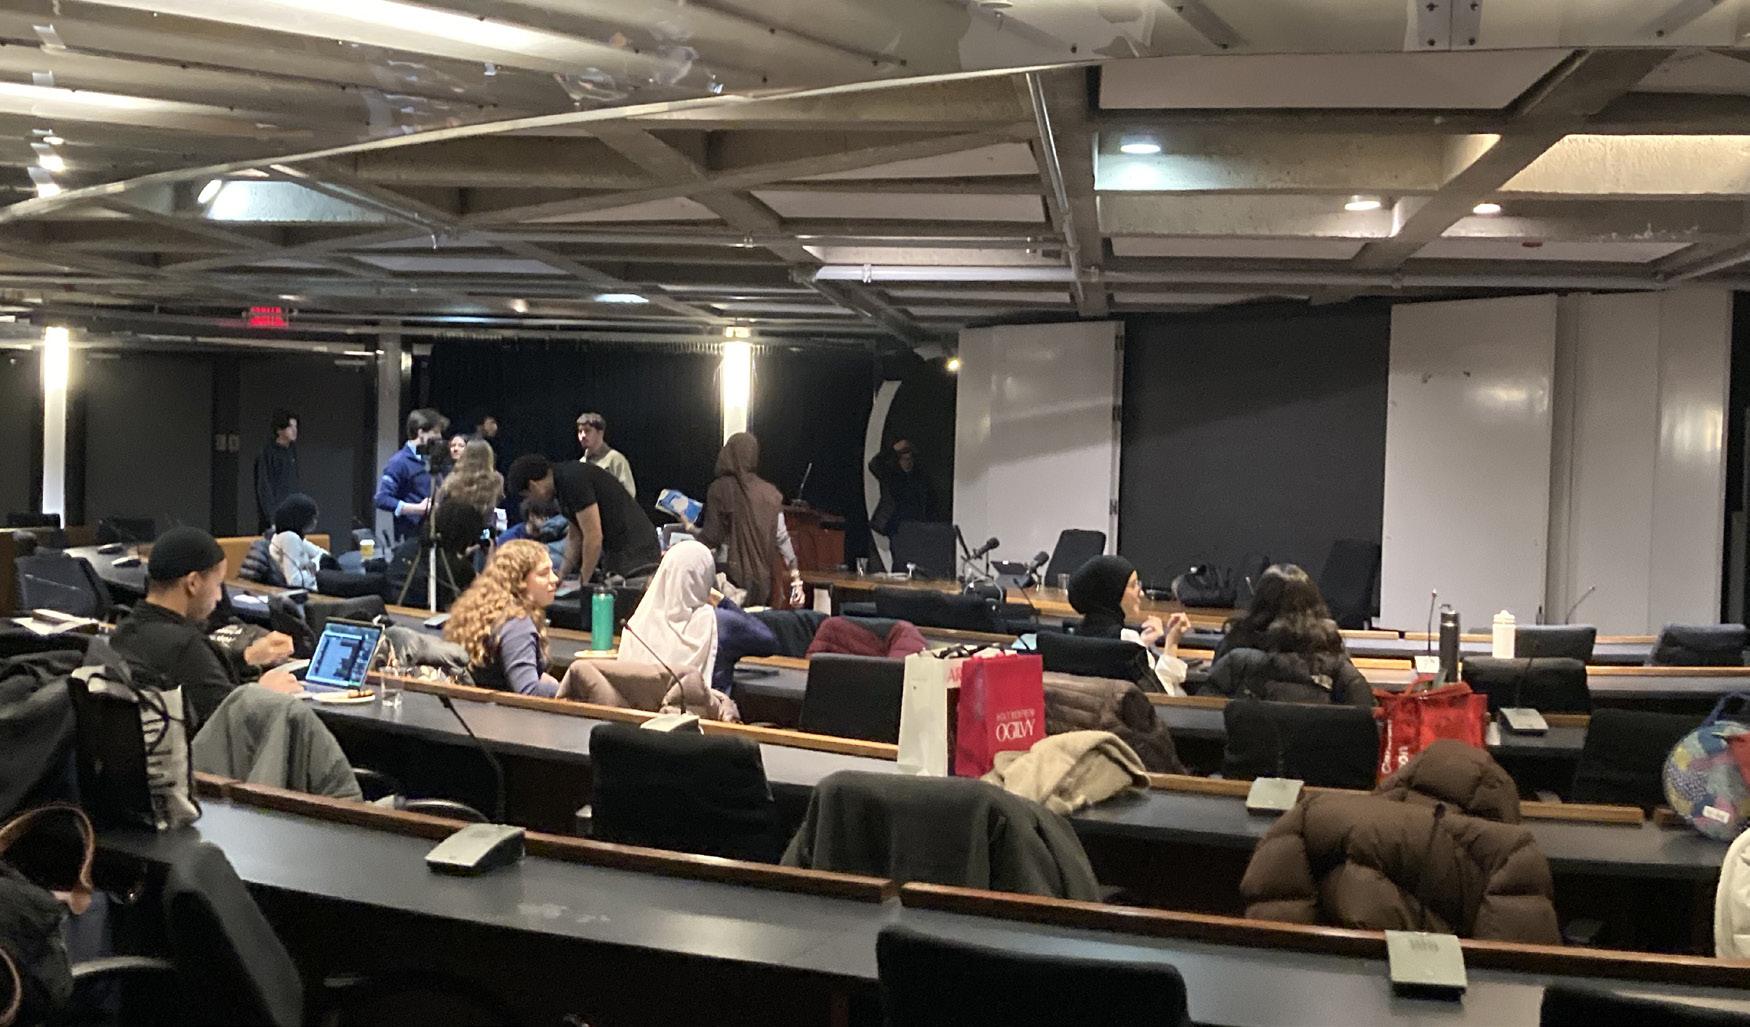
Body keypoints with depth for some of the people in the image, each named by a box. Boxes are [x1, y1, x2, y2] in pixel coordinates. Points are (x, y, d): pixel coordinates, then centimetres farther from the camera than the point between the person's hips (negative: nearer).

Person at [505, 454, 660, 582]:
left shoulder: (573, 480, -18)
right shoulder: (562, 485, 14)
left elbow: (594, 537, -19)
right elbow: (574, 536, 21)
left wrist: (582, 583, -10)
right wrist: (561, 577, 13)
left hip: (634, 553, -10)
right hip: (614, 552, 10)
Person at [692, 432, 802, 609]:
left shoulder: (720, 489, -7)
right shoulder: (769, 492, 3)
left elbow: (712, 537, -5)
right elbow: (782, 536, 1)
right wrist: (795, 576, 5)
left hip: (733, 576, -3)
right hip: (762, 580, 3)